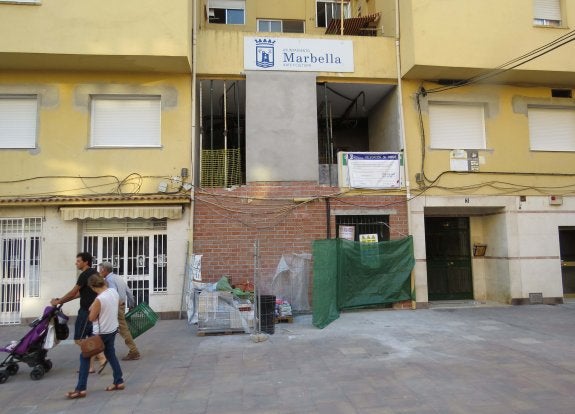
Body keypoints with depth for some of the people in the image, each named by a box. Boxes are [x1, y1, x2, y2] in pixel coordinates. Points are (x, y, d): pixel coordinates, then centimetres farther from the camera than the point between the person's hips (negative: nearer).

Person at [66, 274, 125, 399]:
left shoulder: (99, 299, -25)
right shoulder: (114, 292, -4)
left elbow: (91, 318, -15)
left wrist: (91, 309, 1)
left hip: (101, 333, -7)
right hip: (113, 329, 7)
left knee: (85, 357, 5)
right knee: (110, 354, 21)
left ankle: (81, 389, 5)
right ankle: (119, 382, 24)